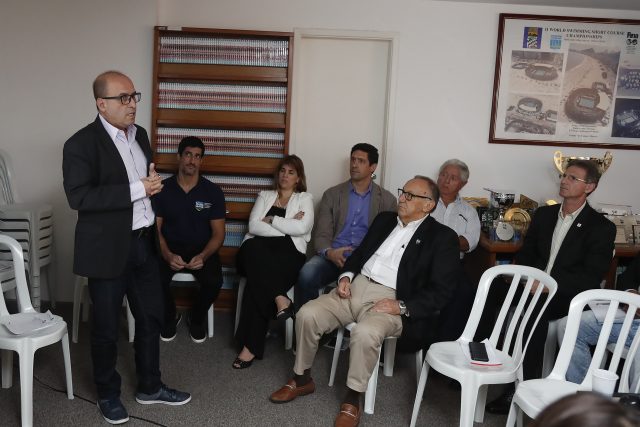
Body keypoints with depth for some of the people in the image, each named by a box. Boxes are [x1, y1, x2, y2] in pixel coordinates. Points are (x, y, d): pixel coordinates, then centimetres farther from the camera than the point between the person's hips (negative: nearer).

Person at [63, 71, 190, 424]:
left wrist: (153, 183, 2)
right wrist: (136, 189, -24)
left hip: (143, 243, 7)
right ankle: (108, 394, 31)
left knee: (151, 317, 15)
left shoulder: (140, 135, 9)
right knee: (106, 326, 9)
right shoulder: (81, 143, -14)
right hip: (108, 249, -6)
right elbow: (79, 197, -24)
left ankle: (149, 387, 33)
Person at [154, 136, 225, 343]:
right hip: (169, 249, 1)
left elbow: (218, 233, -3)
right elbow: (155, 229, -2)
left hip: (202, 250, 0)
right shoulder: (162, 189, -1)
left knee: (214, 281, -29)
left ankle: (197, 318, 5)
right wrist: (167, 255, -21)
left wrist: (203, 256, -22)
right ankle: (170, 317, 4)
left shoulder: (213, 192, -2)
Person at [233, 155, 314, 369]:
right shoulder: (265, 196, 22)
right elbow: (254, 226, 4)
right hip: (258, 251, 2)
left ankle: (251, 345, -28)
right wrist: (286, 227, -3)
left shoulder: (305, 199, 17)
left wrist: (272, 220, 0)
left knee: (258, 281, -32)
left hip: (288, 254, -2)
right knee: (254, 248, -36)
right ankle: (279, 298, -38)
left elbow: (302, 227, -5)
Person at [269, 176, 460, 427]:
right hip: (355, 287, 6)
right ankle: (302, 380, 8)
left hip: (389, 300, -5)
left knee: (365, 333, -35)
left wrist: (402, 306, -18)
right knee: (307, 314, -14)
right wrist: (346, 275, 3)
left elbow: (441, 292, -7)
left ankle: (352, 401, -12)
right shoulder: (384, 219, 17)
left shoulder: (442, 237, -1)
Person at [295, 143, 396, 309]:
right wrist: (329, 253, -16)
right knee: (307, 274, -30)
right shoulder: (332, 194, 15)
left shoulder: (387, 200, 14)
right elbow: (321, 234, 7)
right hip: (333, 256, 1)